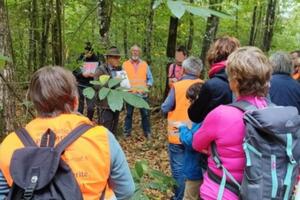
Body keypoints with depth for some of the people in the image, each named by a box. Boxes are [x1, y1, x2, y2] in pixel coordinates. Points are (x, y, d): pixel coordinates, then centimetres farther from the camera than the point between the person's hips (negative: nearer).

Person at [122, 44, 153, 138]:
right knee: (128, 114, 6)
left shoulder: (144, 64, 9)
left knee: (145, 114, 4)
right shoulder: (125, 64, 5)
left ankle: (147, 133, 15)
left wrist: (147, 86, -8)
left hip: (142, 94, 1)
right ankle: (126, 133, 16)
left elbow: (150, 79, 9)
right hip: (129, 94, -1)